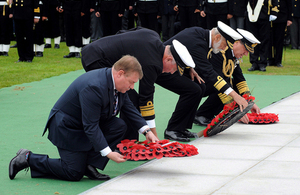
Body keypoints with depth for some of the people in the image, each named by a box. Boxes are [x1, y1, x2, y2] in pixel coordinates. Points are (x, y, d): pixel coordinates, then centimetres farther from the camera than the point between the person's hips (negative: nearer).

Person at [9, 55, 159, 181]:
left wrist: (146, 131, -2)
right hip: (67, 126, -9)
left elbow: (129, 107, 9)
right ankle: (28, 158, 3)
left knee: (119, 126, -12)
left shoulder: (118, 83, -5)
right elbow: (90, 126, -32)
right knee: (74, 173, -10)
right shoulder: (93, 87, -34)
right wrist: (108, 153, -32)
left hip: (90, 121, 9)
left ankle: (90, 164, -5)